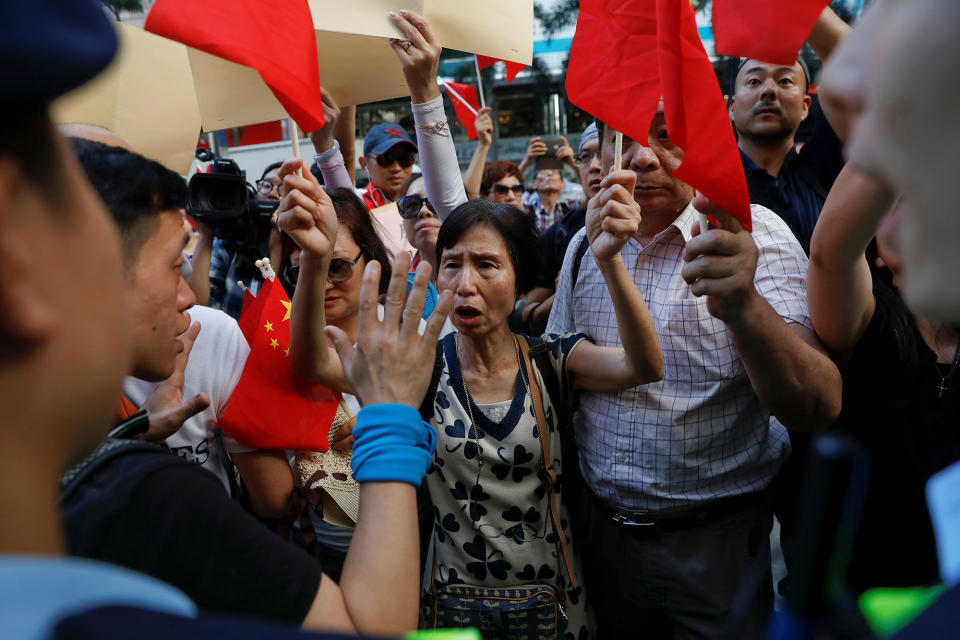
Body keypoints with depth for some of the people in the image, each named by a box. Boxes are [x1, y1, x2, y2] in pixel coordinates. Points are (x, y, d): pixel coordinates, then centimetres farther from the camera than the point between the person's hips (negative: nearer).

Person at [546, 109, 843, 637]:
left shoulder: (754, 235, -14)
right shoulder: (583, 244, 1)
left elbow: (818, 409, -28)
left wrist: (744, 307, -44)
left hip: (716, 539, -4)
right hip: (603, 529, 4)